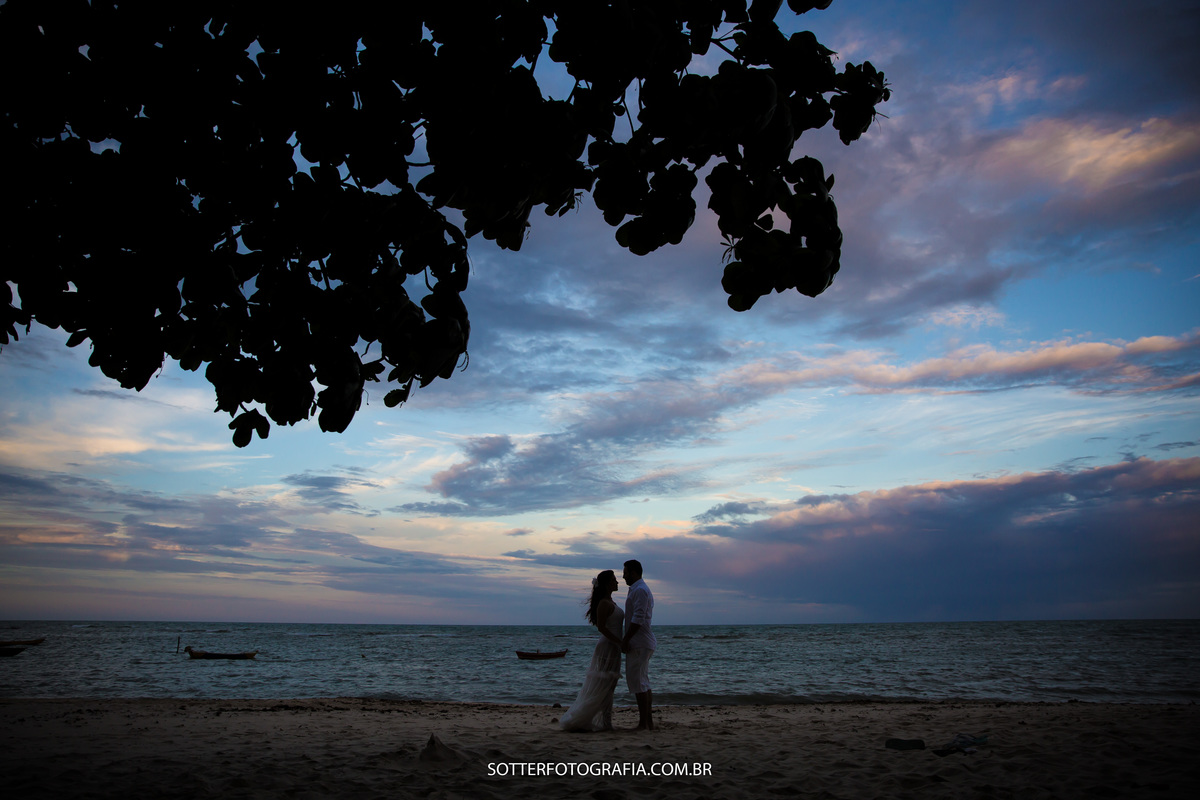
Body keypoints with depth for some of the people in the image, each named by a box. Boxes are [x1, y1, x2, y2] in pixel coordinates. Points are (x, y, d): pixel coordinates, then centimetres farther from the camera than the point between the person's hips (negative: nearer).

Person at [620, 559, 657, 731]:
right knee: (643, 682, 13)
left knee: (638, 683, -8)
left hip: (639, 644, -11)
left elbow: (638, 619, -21)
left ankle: (643, 723, -5)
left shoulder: (639, 590, -13)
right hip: (644, 643, 11)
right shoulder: (642, 589, 20)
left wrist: (625, 639, -19)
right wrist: (626, 639, 19)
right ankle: (648, 721, 17)